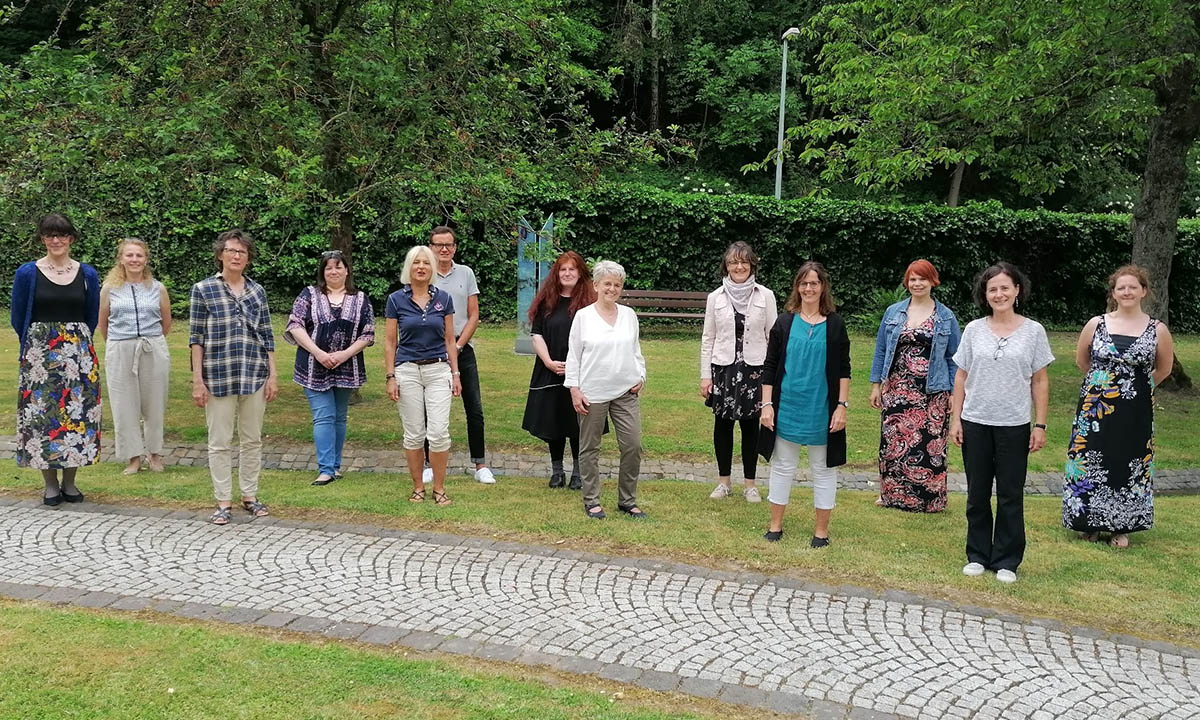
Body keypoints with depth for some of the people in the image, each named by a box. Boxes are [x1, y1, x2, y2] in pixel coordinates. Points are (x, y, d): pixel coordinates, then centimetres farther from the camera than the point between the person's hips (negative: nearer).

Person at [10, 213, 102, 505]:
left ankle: (69, 482, 14)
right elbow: (17, 317, 7)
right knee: (41, 414, 0)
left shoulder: (87, 274, 5)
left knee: (76, 413, 2)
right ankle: (50, 484, 11)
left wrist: (76, 343, 15)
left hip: (79, 353, 1)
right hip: (38, 355, -1)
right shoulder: (27, 273, -1)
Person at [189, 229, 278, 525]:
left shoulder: (257, 291, 8)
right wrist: (197, 380, -6)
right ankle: (223, 502, 13)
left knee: (252, 440, 10)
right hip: (218, 377, -3)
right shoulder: (203, 289, 0)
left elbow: (267, 336, 10)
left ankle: (249, 495, 23)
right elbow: (196, 337, -1)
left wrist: (273, 375, 5)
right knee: (220, 442, 4)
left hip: (255, 376, 3)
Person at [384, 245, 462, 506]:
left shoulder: (443, 298, 4)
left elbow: (449, 340, 9)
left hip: (438, 370, 1)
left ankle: (439, 488, 5)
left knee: (438, 432, -8)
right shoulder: (396, 299, 0)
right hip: (407, 371, 0)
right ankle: (418, 486, 18)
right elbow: (390, 341, 3)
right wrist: (390, 377, -3)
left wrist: (455, 373, 5)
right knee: (414, 434, 4)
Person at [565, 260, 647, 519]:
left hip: (625, 391, 3)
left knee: (633, 445, 0)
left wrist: (641, 376, 4)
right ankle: (592, 500, 19)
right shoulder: (583, 316, -1)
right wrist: (574, 389, -5)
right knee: (590, 447, 6)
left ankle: (627, 500, 14)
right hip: (592, 393, -3)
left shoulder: (629, 315, 9)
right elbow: (573, 355, 0)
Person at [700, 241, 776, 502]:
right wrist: (705, 375, 1)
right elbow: (707, 339, 4)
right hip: (723, 368, 1)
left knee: (750, 425, 5)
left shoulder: (765, 296, -1)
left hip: (754, 369, -1)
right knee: (723, 423, 8)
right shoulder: (716, 297, 2)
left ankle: (749, 484, 17)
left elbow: (773, 336, 1)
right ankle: (724, 480, 23)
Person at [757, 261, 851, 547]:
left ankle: (821, 529, 19)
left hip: (822, 410, -1)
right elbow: (769, 366, 2)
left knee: (823, 468, 8)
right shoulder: (785, 322, 1)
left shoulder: (835, 324, 0)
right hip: (787, 407, 1)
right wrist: (767, 404, -3)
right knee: (782, 466, 10)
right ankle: (776, 524, 23)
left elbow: (843, 369, 2)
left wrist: (842, 405, -5)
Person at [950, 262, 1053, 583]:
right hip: (975, 423, 1)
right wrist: (955, 419, 0)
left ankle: (1006, 561, 17)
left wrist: (1040, 425, -3)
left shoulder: (1033, 331, -1)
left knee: (1010, 495, 6)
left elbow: (1040, 382, 2)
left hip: (1014, 425, -1)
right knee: (977, 494, 10)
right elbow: (961, 378, 5)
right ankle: (977, 556, 22)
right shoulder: (974, 330, 2)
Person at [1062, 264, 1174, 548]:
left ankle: (1122, 527, 20)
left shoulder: (1157, 330, -3)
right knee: (1091, 463, 6)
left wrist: (1138, 386, 12)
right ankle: (1090, 521, 21)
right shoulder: (1096, 324, -1)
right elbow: (1081, 359, 13)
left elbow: (1164, 368, 11)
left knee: (1130, 467, 6)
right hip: (1095, 408, 1)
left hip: (1135, 413, 0)